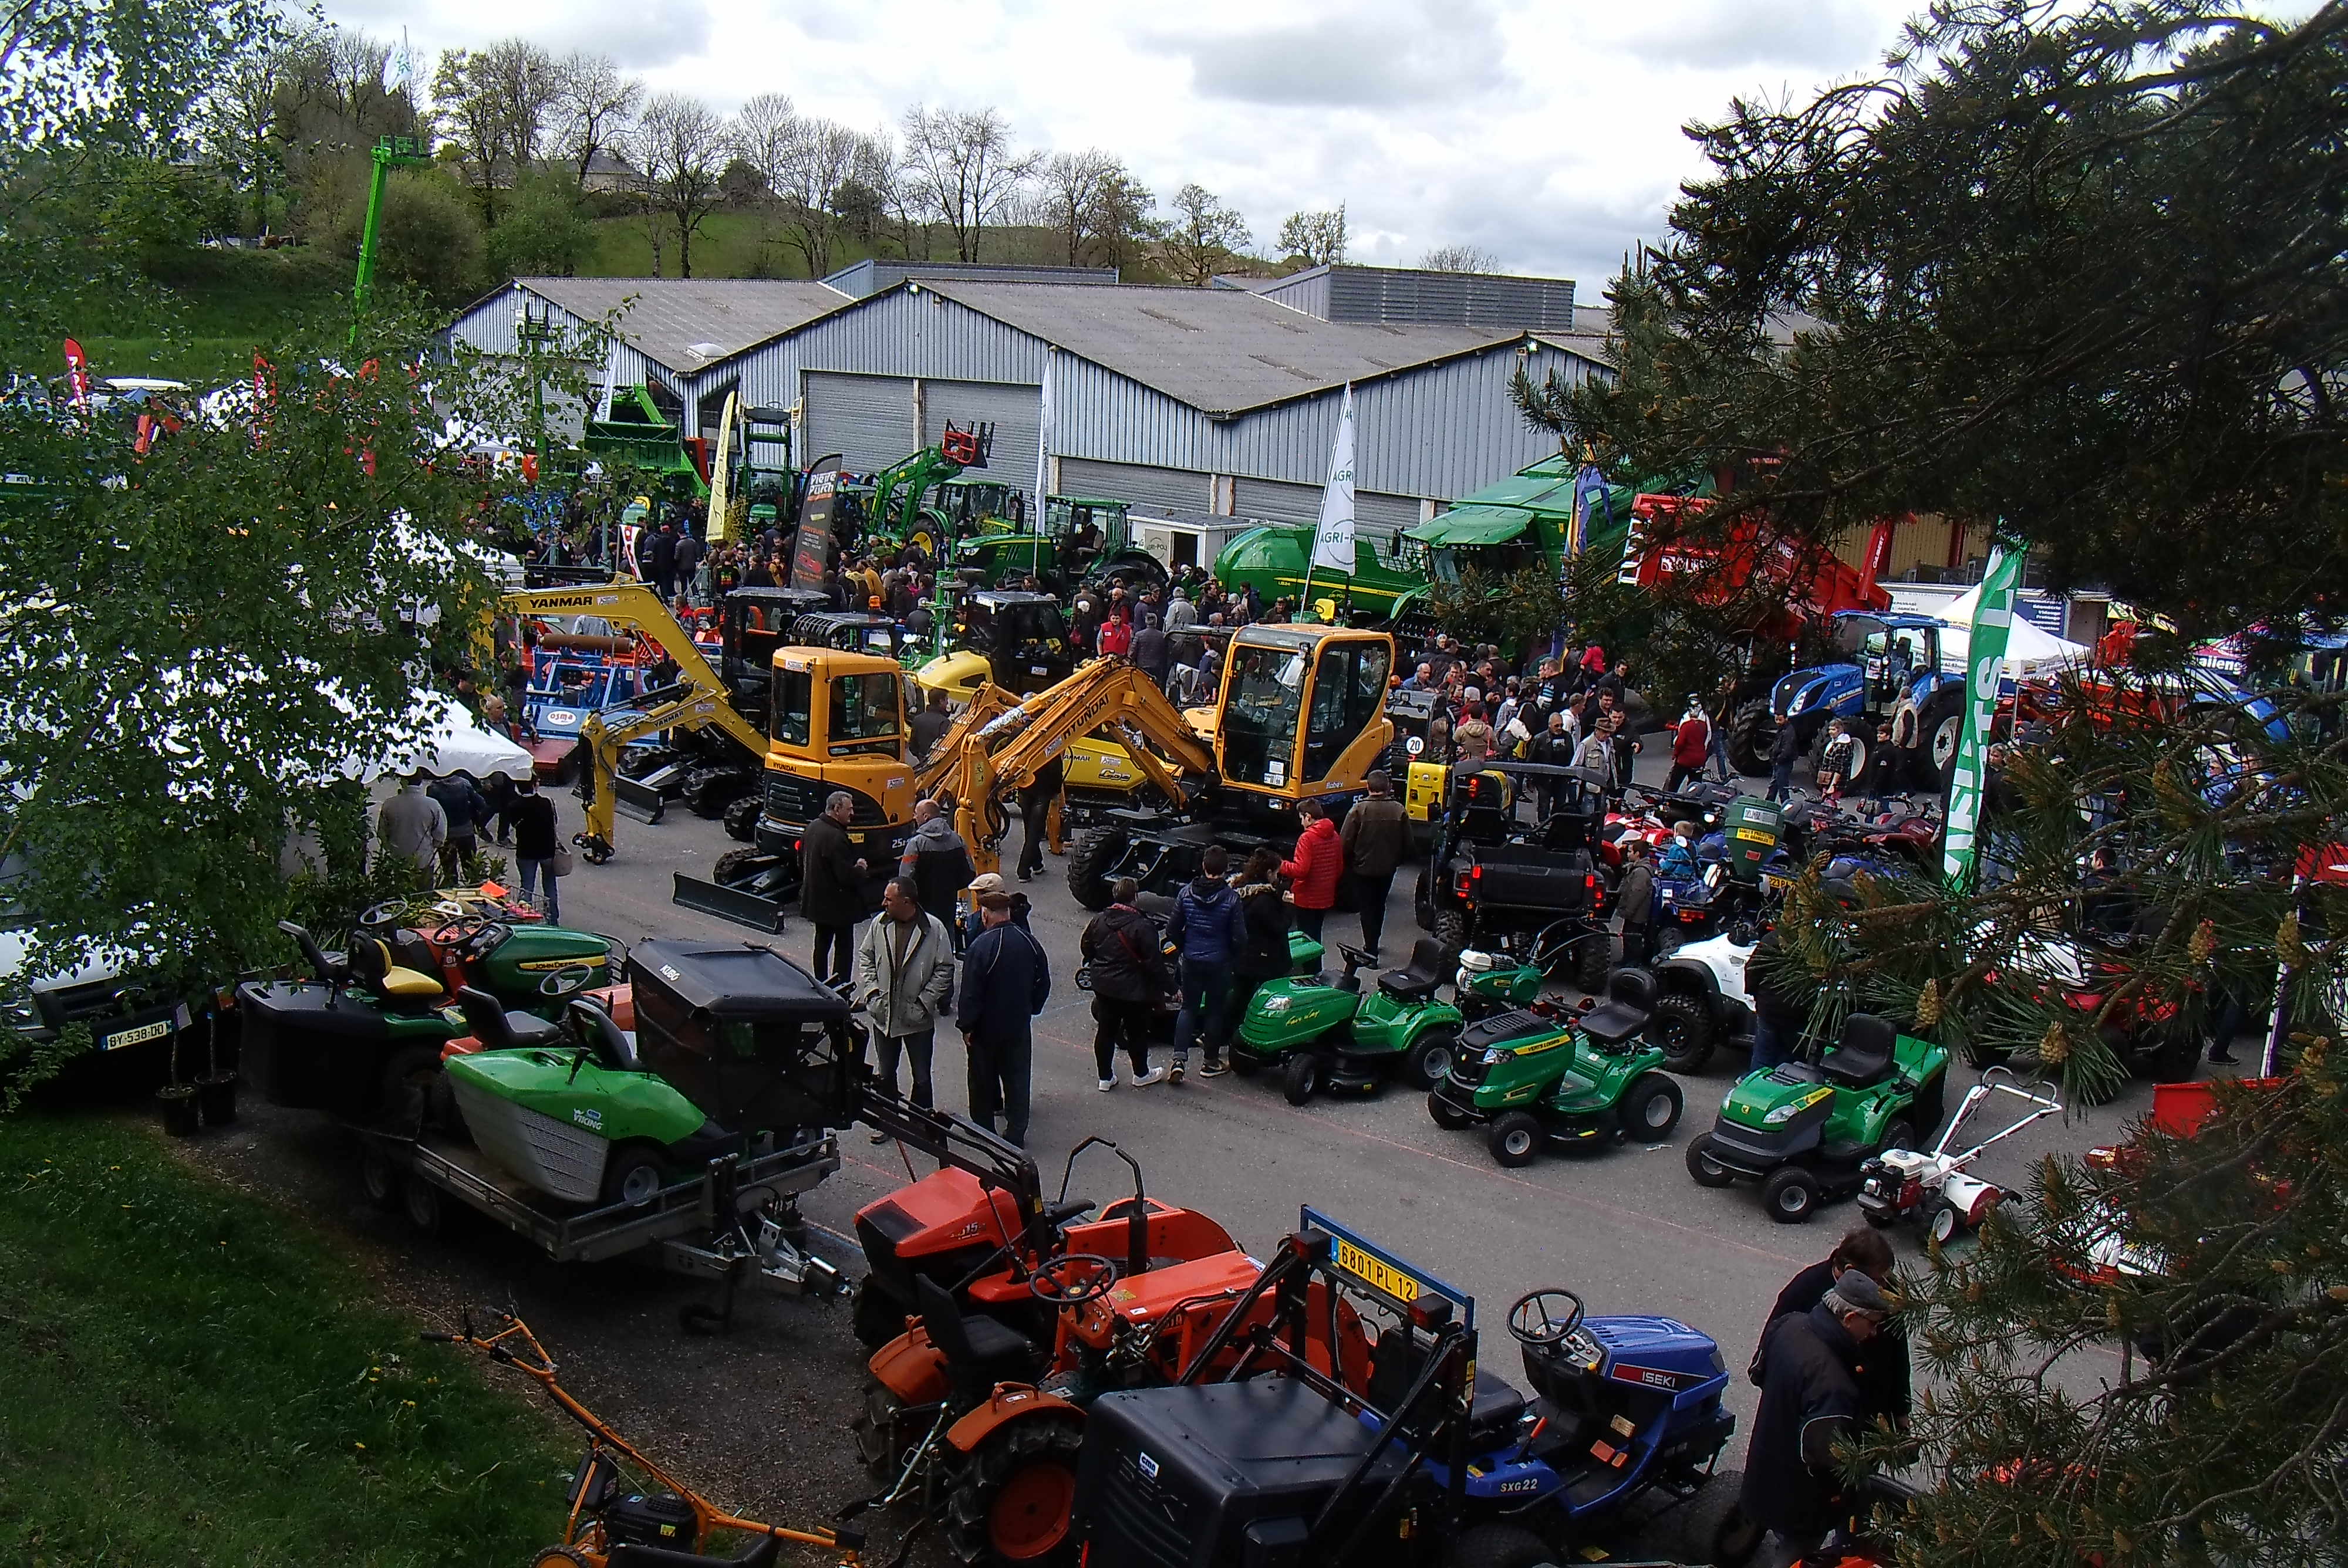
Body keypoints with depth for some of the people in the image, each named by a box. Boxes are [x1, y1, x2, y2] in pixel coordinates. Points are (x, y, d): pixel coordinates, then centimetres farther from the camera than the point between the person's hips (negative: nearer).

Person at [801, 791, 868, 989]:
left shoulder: (812, 828, 4)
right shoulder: (836, 838, -26)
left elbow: (802, 861, 14)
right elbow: (846, 876, -27)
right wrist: (860, 869, -8)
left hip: (817, 901, 9)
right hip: (838, 904, -9)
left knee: (822, 944, 19)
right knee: (844, 947, 1)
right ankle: (841, 987, 2)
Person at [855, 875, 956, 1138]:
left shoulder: (934, 928, -14)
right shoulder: (879, 924, -4)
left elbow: (945, 969, -8)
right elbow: (865, 957, 9)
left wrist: (924, 1001, -12)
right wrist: (871, 991, -2)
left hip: (918, 1018, -3)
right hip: (883, 1014, 3)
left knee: (922, 1077, 9)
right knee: (885, 1073, 17)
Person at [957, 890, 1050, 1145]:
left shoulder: (981, 946, -21)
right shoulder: (1030, 942, -3)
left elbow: (971, 992, -19)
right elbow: (1043, 983, 8)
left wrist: (966, 1026, -9)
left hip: (986, 1028, -4)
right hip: (1020, 1026, 4)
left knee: (983, 1080, 12)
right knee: (1017, 1078, 12)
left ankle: (983, 1130, 22)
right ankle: (1016, 1133, 15)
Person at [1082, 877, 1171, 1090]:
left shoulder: (1099, 920, -3)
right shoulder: (1142, 927, -20)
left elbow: (1085, 947, 10)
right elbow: (1154, 963, -18)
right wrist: (1160, 990, -8)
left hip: (1103, 986, 5)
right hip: (1132, 990, -5)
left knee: (1105, 1031, 14)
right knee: (1137, 1032, 13)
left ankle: (1106, 1077, 22)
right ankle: (1141, 1075, 29)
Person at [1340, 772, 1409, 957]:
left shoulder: (1358, 811, -19)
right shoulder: (1399, 811, -9)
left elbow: (1345, 842, -16)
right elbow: (1408, 842, -2)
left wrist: (1348, 864, 1)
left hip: (1363, 869, -3)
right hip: (1388, 869, 4)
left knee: (1367, 908, 6)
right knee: (1379, 906, 22)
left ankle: (1371, 951, 4)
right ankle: (1373, 944, 36)